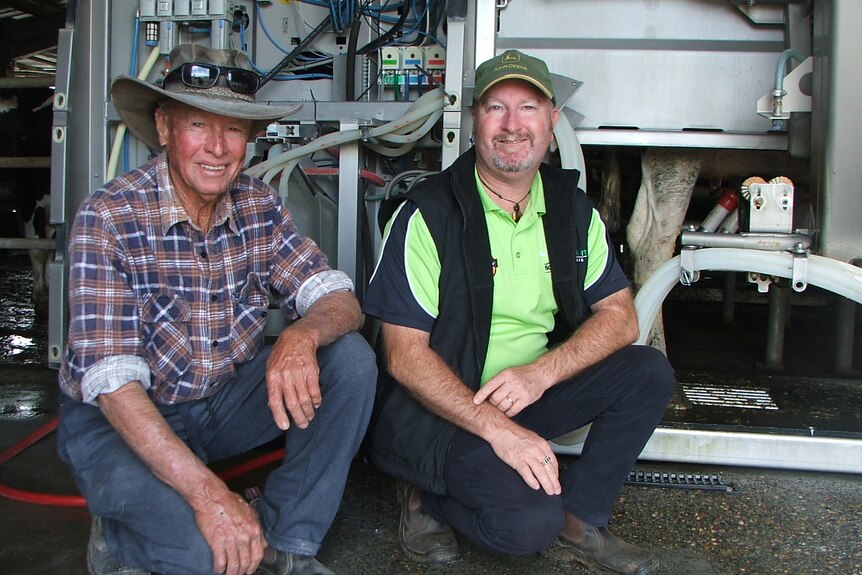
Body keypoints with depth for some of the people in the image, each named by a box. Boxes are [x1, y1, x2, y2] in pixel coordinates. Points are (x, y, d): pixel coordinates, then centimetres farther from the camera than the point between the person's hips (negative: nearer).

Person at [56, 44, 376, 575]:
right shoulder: (108, 218, -20)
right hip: (122, 419, -5)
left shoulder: (260, 206, -5)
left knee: (352, 358, -16)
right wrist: (208, 493, -34)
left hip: (227, 398, 5)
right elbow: (113, 381, -26)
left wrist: (301, 336, -36)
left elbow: (342, 302, -11)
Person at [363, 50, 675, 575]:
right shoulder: (428, 215, -14)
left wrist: (541, 373, -18)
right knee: (529, 522, -26)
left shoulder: (573, 209, 3)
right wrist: (497, 429, -25)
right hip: (436, 404, -6)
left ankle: (577, 522, -2)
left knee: (649, 373, -10)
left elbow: (619, 316, 0)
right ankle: (424, 494, 3)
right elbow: (404, 356, -16)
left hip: (528, 393, 6)